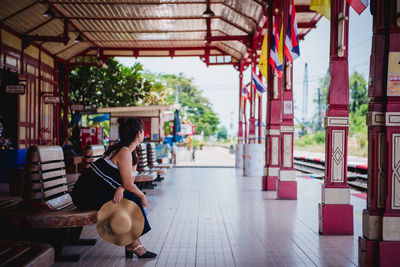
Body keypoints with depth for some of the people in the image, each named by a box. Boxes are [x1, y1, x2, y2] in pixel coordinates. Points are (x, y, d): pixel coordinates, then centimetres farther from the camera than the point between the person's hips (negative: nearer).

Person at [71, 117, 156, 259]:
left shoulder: (128, 151, 11)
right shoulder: (124, 152, -19)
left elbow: (127, 179, 5)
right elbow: (128, 184, -19)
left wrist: (120, 188, -16)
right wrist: (142, 196, -4)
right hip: (87, 195, -9)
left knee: (131, 195, 2)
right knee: (131, 198, -13)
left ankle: (132, 243, 3)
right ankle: (133, 244, -4)